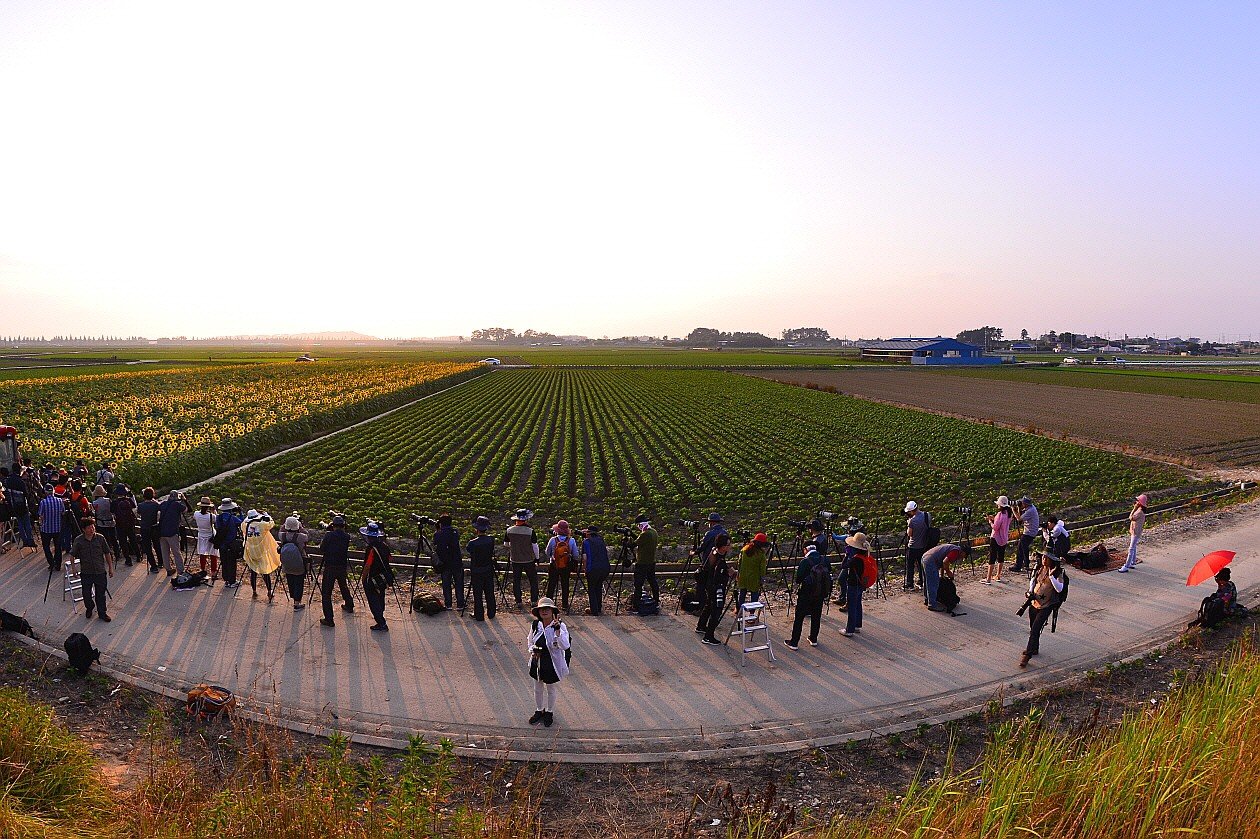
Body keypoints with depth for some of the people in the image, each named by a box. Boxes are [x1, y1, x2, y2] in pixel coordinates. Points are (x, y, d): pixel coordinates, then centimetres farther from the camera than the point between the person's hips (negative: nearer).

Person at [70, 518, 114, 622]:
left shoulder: (100, 538, -7)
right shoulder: (78, 540, -9)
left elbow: (107, 553, 2)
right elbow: (72, 555, 2)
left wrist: (110, 568, 6)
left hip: (100, 571, 0)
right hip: (86, 572, 0)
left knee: (101, 594, 8)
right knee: (86, 594, 9)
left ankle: (102, 613, 24)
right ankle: (89, 608, 39)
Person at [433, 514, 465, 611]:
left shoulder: (437, 535, -6)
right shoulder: (456, 532, -2)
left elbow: (435, 549, -2)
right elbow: (456, 545, 8)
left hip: (444, 563, -1)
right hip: (457, 562, 1)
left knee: (446, 585, 11)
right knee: (459, 584, 8)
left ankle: (448, 605, 15)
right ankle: (460, 605, 11)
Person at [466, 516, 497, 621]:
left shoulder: (473, 543, -20)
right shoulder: (491, 539, -9)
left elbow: (467, 548, 1)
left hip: (477, 572, -4)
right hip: (489, 570, 4)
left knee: (478, 594, 8)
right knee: (489, 593, 14)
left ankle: (479, 615, 15)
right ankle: (491, 613, 24)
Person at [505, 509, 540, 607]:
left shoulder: (509, 530, -6)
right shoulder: (530, 531, -16)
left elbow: (506, 544, 8)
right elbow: (535, 546, -10)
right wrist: (537, 559, 2)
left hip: (515, 559, 2)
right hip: (529, 560, -2)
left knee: (516, 580, 13)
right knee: (533, 580, 13)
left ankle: (518, 601, 15)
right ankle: (534, 600, 16)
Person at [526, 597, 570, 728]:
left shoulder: (560, 626, -21)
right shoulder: (535, 625, -9)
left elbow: (565, 646, -32)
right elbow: (530, 641, 10)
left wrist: (557, 629, -42)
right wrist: (532, 650, -10)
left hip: (552, 664, -3)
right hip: (537, 662, 4)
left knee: (550, 690, 18)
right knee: (538, 689, 22)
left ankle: (549, 712, 42)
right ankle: (539, 711, 46)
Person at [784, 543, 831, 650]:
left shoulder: (805, 562, -18)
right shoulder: (825, 560, -1)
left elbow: (798, 580, -15)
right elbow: (829, 576, 7)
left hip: (806, 594, -5)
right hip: (821, 594, 5)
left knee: (799, 617, 4)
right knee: (816, 616, 19)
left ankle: (794, 642, 7)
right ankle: (814, 639, 29)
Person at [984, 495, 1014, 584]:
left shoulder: (1000, 514, -21)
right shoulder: (1009, 514, 3)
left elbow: (995, 527, -21)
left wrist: (990, 521, -5)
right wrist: (994, 518, 10)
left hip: (996, 538, -8)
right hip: (1004, 538, 8)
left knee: (992, 558, -5)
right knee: (1001, 557, 16)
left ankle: (989, 579, -4)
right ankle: (998, 576, 25)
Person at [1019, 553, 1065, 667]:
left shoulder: (1058, 572, -11)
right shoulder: (1039, 568, 3)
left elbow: (1059, 589, -22)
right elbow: (1032, 579, 20)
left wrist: (1051, 576, -30)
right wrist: (1030, 591, 5)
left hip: (1046, 605, -6)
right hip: (1034, 602, 6)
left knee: (1035, 629, -10)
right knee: (1032, 628, 17)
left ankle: (1027, 655, -5)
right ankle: (1034, 648, 39)